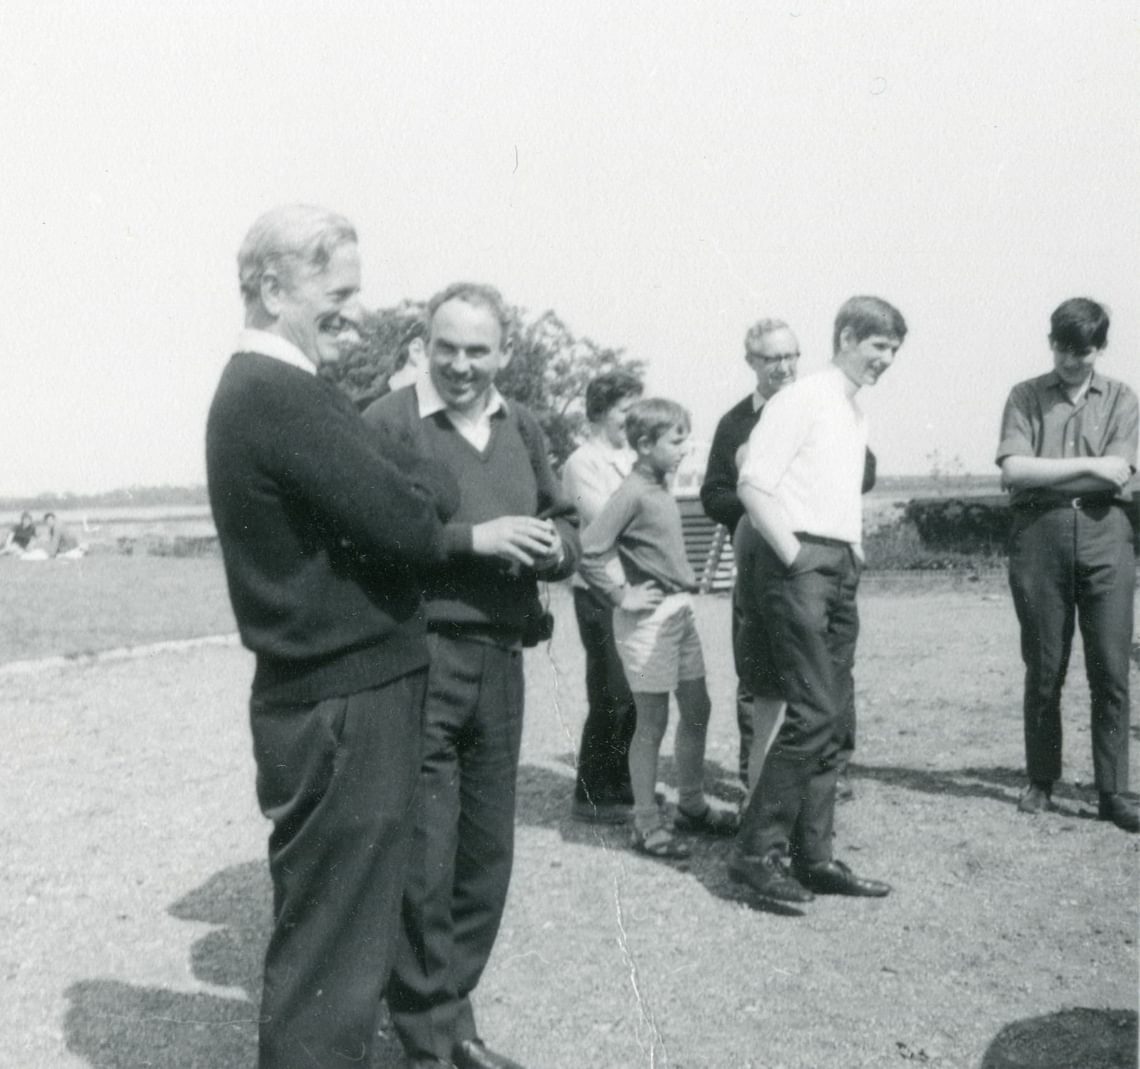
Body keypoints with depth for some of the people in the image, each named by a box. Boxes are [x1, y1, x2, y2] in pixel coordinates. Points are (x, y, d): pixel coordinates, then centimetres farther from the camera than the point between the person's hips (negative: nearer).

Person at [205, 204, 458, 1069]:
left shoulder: (267, 388, 14)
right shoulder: (281, 396, -19)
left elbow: (369, 498, 15)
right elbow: (409, 524, -22)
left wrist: (414, 488, -2)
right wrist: (434, 485, -3)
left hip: (332, 695, 10)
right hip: (344, 707, -10)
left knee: (331, 933, 23)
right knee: (332, 949, 2)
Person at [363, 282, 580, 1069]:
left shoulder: (523, 429, 14)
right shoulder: (388, 423, -6)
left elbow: (567, 528, 18)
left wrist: (551, 546, -5)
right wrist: (474, 538, -20)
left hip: (502, 658, 6)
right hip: (417, 658, -6)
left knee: (488, 854, 13)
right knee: (424, 858, 0)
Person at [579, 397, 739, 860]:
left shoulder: (662, 489, 11)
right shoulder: (632, 493, -16)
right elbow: (588, 552, -24)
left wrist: (686, 586, 15)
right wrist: (621, 596, -17)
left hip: (680, 610, 9)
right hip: (649, 616, -9)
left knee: (697, 709, 15)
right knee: (653, 721, -1)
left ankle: (691, 806, 30)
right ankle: (646, 823, 10)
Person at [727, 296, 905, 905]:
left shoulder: (857, 418, 20)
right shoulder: (802, 400, -7)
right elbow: (753, 484, -15)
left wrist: (854, 550, 13)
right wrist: (794, 556, -14)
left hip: (840, 571, 9)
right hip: (800, 566, -9)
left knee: (829, 718, 8)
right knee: (814, 713, -13)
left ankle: (812, 856, 15)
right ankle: (757, 850, -4)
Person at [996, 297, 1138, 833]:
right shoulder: (1026, 396, 9)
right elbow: (1014, 470, -6)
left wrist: (1044, 474, -6)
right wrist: (1087, 466, -8)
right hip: (1040, 535, 0)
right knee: (1044, 669, 5)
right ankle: (1041, 781, 18)